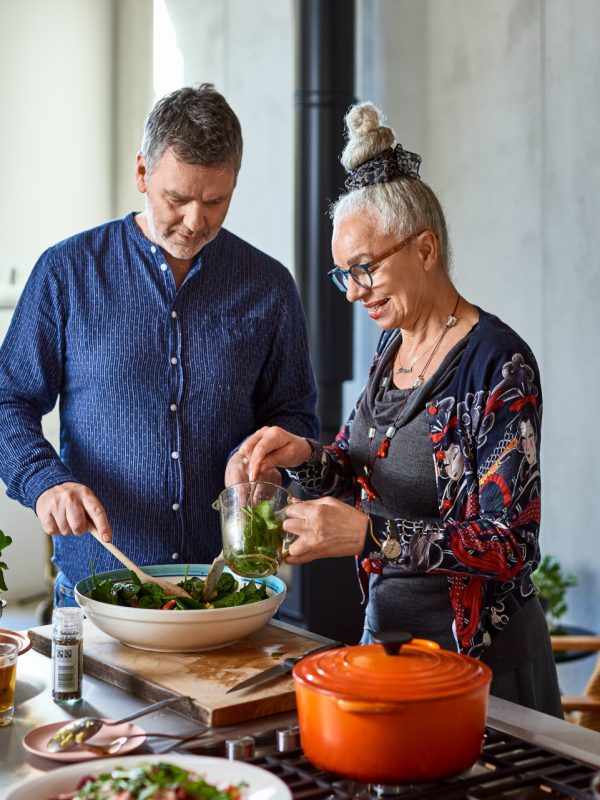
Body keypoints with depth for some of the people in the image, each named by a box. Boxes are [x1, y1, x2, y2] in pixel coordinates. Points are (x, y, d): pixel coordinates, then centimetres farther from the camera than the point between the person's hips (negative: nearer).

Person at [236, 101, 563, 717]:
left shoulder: (499, 364, -20)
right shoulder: (393, 343, 4)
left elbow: (508, 547, -23)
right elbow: (357, 466, 13)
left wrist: (369, 534, -32)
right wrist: (305, 456, -9)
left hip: (477, 647, -7)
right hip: (385, 621, 7)